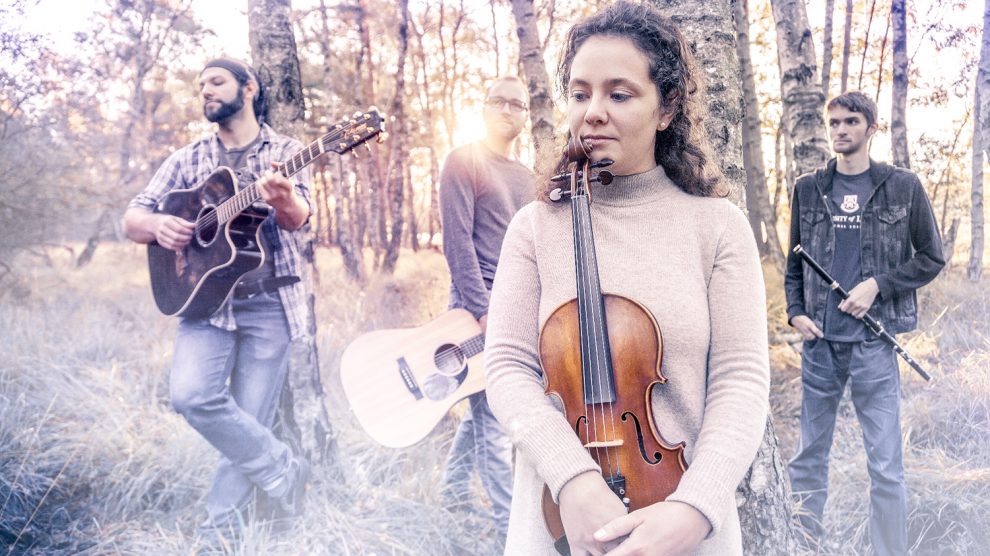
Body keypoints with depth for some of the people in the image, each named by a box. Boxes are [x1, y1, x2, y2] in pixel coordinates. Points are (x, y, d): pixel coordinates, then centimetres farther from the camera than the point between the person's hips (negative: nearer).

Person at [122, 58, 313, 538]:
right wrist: (158, 225, -13)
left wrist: (284, 198, -37)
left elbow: (296, 218, -13)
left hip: (271, 303, -2)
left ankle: (222, 524, 16)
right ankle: (281, 469, -1)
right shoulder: (188, 158, 13)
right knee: (190, 394, -20)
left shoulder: (285, 152, 5)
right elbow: (131, 219, 11)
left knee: (251, 419, -2)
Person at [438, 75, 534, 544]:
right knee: (492, 416, -5)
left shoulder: (526, 177, 18)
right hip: (478, 304, -7)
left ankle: (454, 489, 30)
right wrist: (483, 309, -18)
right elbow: (458, 242, -12)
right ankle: (510, 523, 2)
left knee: (483, 405, 14)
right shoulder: (463, 161, -3)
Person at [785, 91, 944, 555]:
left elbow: (931, 258, 6)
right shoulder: (809, 189, 10)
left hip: (873, 337, -2)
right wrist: (796, 312, 0)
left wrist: (877, 285, -8)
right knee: (809, 457, 10)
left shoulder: (902, 186, 4)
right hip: (819, 340, 3)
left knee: (885, 464, -1)